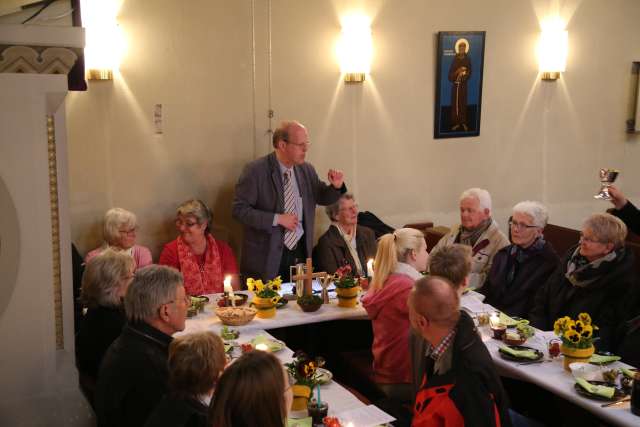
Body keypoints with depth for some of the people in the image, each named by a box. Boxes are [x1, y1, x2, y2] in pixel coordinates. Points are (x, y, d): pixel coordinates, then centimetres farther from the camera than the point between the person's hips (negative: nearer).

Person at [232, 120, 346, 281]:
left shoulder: (307, 170, 7)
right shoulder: (255, 171, -10)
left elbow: (322, 198, 20)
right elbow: (239, 209, -13)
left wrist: (336, 186, -3)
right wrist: (277, 219, -19)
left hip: (301, 253, 5)